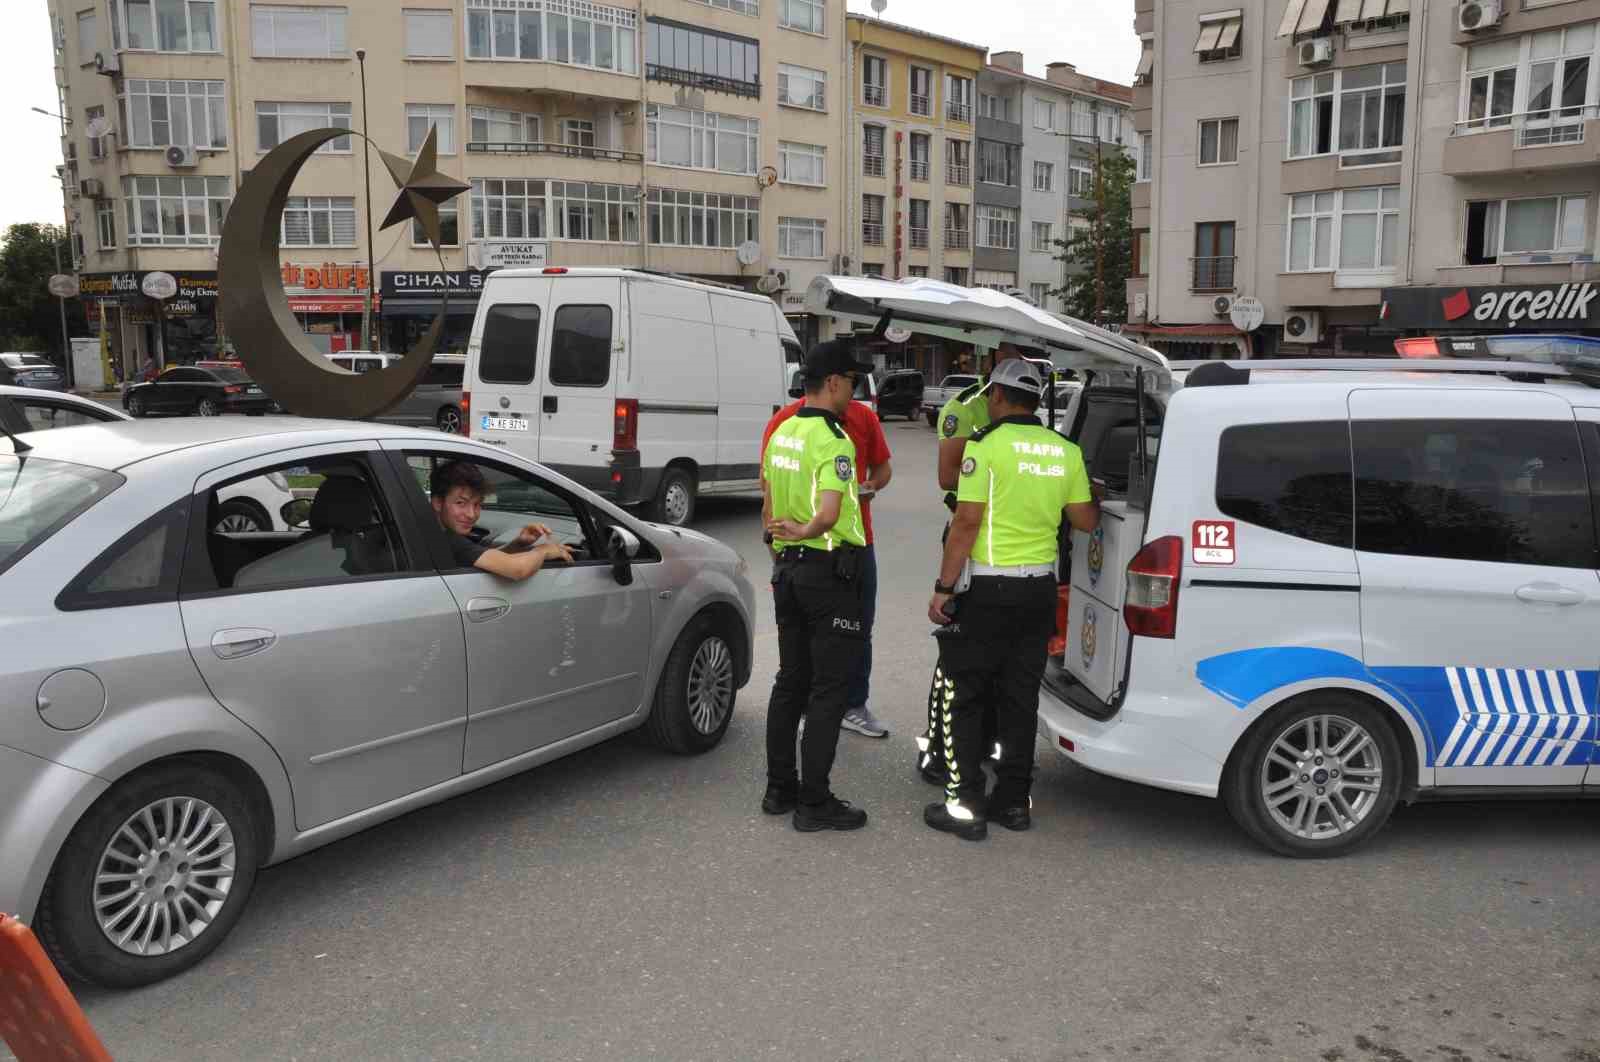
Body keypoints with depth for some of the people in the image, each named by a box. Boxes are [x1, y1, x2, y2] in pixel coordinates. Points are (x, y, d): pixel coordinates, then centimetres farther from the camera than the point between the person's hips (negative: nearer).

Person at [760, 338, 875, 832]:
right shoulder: (834, 440, -17)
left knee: (791, 681, 15)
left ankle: (779, 788, 23)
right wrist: (803, 531, -18)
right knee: (828, 689, -1)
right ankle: (814, 802, 4)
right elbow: (827, 517, -31)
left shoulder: (782, 433, 10)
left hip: (788, 569, 9)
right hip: (828, 572, -9)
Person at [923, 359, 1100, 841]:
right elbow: (1086, 521, 10)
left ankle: (965, 806, 6)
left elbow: (968, 520, -16)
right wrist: (1096, 497, 33)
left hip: (986, 590, -6)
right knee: (1020, 697, 14)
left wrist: (942, 588, -11)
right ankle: (1013, 801, 21)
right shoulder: (1067, 451, 5)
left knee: (963, 699, 4)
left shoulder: (986, 443, -11)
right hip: (1039, 589, 6)